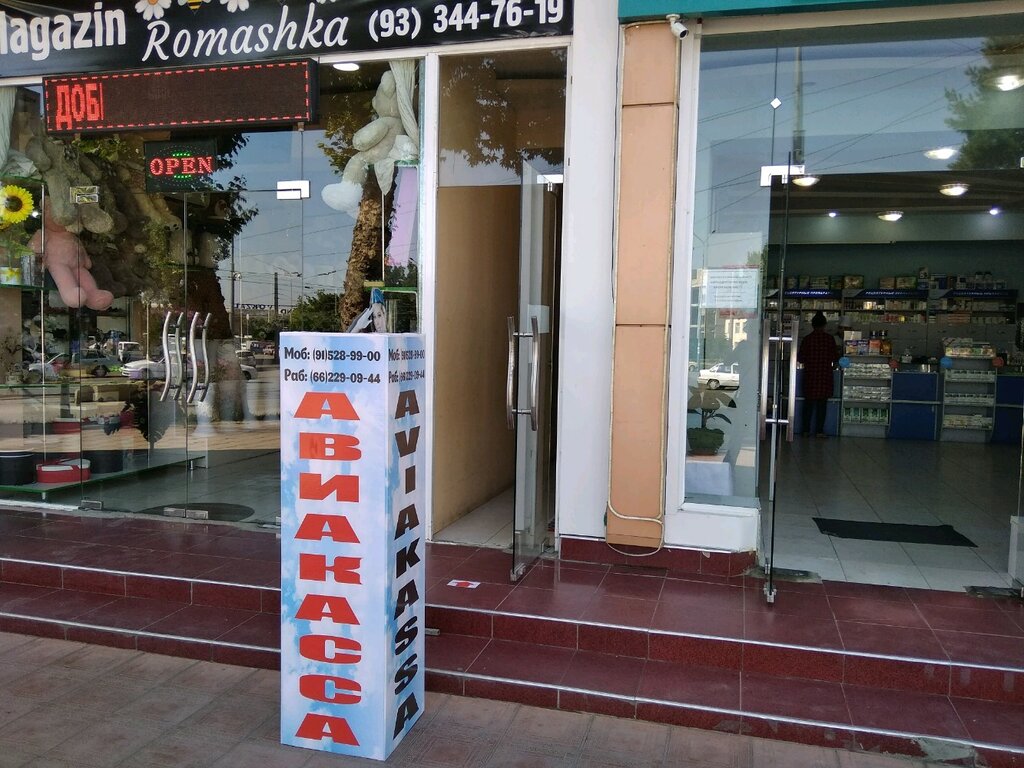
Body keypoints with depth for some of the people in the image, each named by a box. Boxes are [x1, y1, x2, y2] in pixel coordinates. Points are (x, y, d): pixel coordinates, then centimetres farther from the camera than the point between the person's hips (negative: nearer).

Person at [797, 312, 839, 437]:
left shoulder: (807, 338, -4)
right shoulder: (829, 338, -5)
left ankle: (806, 430, 9)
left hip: (810, 375, 1)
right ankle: (819, 430, 3)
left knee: (809, 402, 8)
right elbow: (835, 356, 0)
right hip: (825, 375, -1)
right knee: (821, 403, 4)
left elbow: (800, 357, -2)